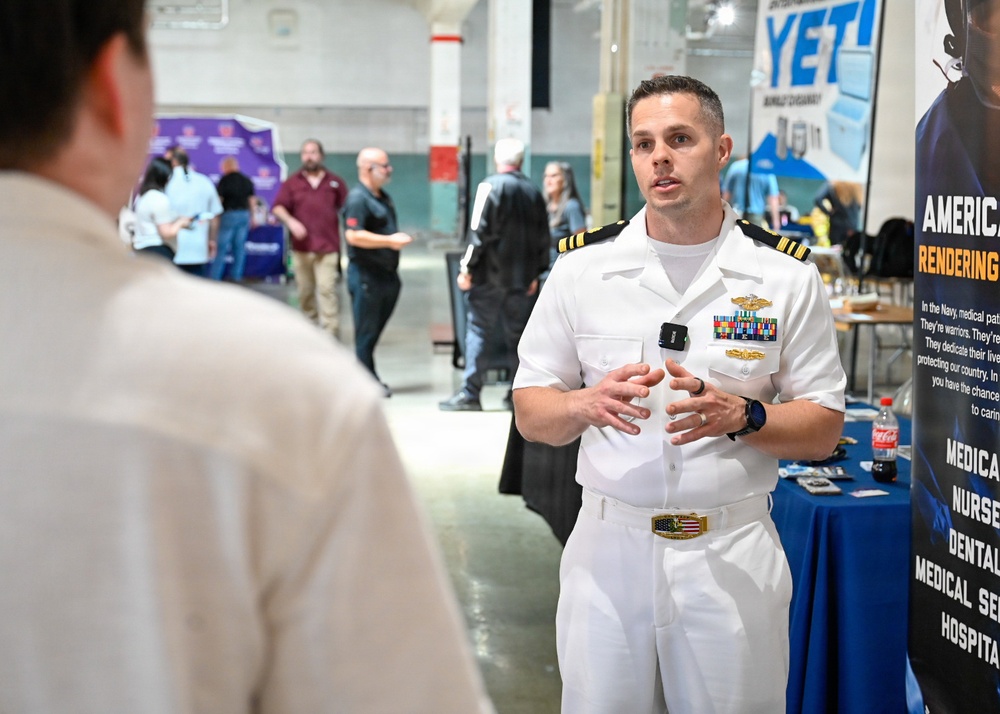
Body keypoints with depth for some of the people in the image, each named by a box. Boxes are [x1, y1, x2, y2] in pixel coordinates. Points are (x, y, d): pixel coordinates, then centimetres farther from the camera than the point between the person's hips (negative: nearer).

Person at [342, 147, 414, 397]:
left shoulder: (383, 197, 16)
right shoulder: (357, 198, -14)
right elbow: (353, 235, -23)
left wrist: (400, 238, 13)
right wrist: (390, 241, -22)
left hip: (386, 273, 9)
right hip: (366, 275, -9)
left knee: (376, 329, 14)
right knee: (366, 331, 0)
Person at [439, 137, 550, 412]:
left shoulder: (491, 186, -8)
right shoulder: (533, 192, 10)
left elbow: (480, 231, -13)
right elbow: (543, 237, 14)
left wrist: (467, 268, -9)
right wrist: (535, 273, 22)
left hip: (490, 276, -5)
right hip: (521, 278, 5)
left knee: (478, 331, -3)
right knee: (517, 334, 10)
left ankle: (470, 394, -7)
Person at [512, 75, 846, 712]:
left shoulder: (787, 274, -1)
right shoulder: (583, 267, 2)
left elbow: (824, 430, 0)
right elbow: (531, 414, 5)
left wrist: (740, 415, -19)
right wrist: (589, 403, -17)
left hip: (733, 555, -1)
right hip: (609, 545, 1)